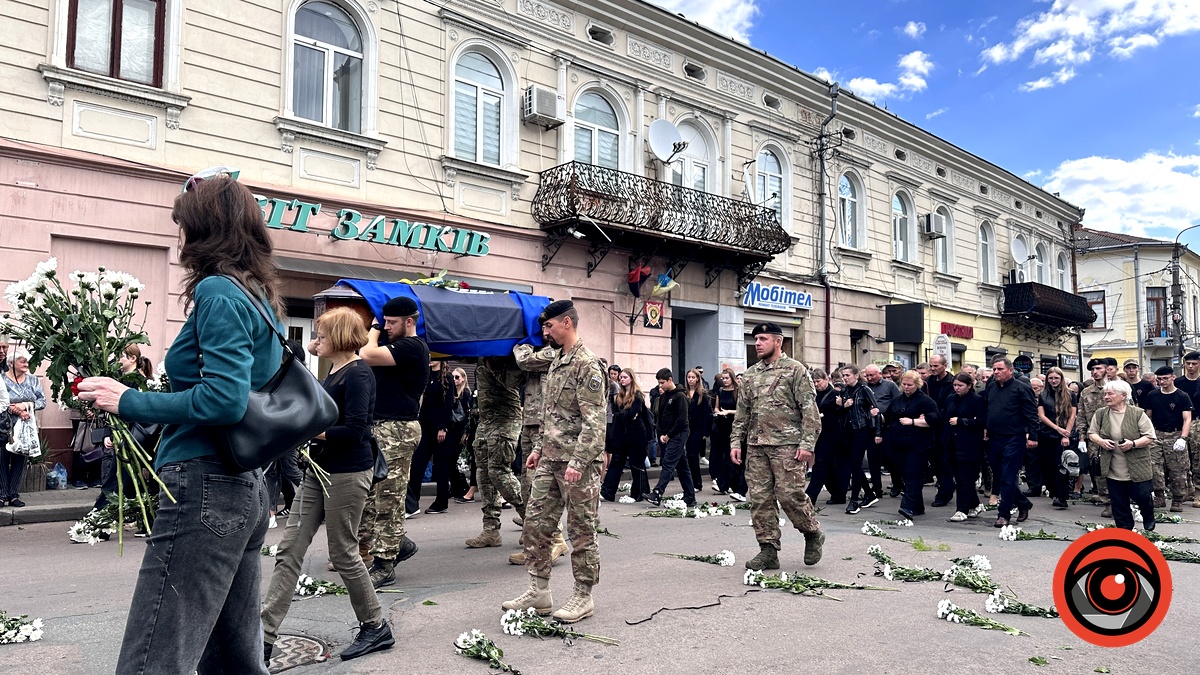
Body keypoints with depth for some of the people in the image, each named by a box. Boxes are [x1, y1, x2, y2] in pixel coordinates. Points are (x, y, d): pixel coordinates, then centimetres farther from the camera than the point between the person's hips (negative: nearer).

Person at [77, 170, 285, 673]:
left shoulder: (218, 292, -10)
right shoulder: (261, 295, 16)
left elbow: (224, 399, -22)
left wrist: (128, 401, -11)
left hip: (205, 486, -10)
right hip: (248, 486, 10)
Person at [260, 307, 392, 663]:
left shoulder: (357, 374, -15)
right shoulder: (333, 372, 13)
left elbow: (355, 431, -23)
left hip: (348, 473, -9)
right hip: (319, 470, 9)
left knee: (343, 553, 2)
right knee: (289, 550, 5)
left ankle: (376, 627, 21)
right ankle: (264, 636, 10)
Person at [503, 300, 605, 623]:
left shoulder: (587, 364, -14)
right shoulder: (556, 363, 15)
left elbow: (594, 420, -20)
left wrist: (578, 461, -24)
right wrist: (540, 449, 19)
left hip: (577, 463, -9)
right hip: (550, 461, 9)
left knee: (582, 530, 3)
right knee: (535, 524, 10)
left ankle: (583, 597, 15)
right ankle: (539, 591, 21)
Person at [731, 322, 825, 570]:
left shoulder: (795, 370, -3)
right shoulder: (750, 375, 14)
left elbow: (810, 410, -7)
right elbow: (742, 413, 17)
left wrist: (807, 443, -14)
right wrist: (737, 442, 9)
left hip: (787, 445, -6)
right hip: (756, 447, 6)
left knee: (790, 494, -7)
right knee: (760, 498, 4)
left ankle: (813, 533, 19)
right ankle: (768, 551, 11)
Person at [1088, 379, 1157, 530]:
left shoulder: (1137, 414, -7)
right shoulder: (1100, 414, 2)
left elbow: (1150, 437, -6)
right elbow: (1092, 433, 12)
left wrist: (1133, 443, -22)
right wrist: (1100, 441, -9)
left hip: (1137, 469, -3)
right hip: (1113, 471, 3)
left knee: (1142, 497, 6)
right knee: (1119, 504, 8)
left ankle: (1149, 518, 38)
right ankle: (1125, 530, 23)